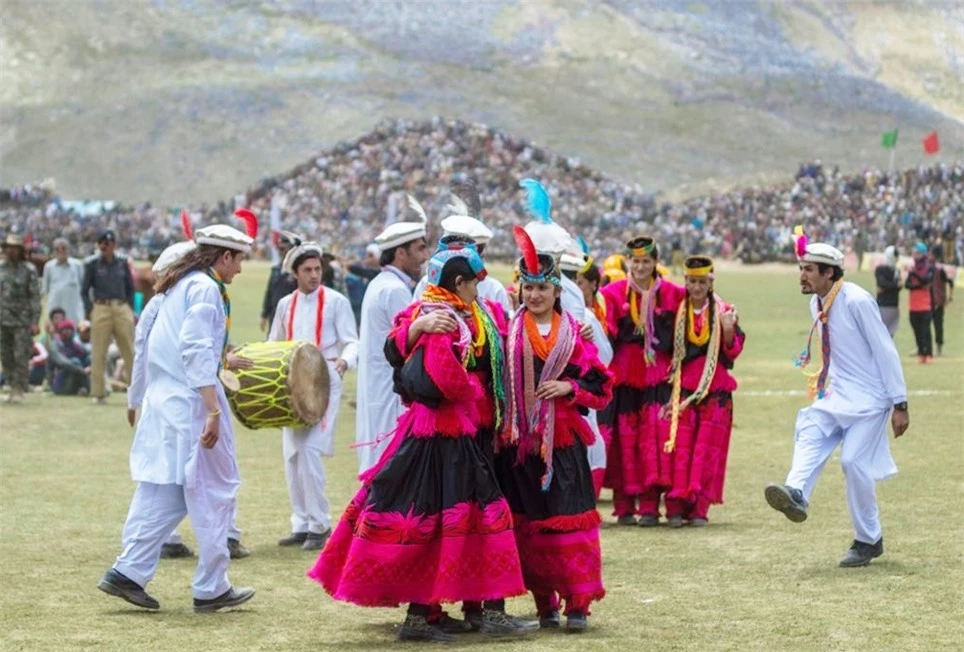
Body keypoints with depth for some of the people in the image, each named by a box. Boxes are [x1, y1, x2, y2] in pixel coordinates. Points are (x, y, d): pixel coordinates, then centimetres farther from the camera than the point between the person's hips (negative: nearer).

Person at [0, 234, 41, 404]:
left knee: (21, 357, -7)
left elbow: (35, 297, -7)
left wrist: (35, 321, -13)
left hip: (23, 320, -5)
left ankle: (20, 391, -4)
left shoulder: (29, 270, -5)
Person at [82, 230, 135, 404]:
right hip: (101, 309, -2)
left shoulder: (122, 263, 10)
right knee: (99, 353, -1)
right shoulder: (93, 264, 2)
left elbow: (130, 288, 16)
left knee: (131, 351, 0)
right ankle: (99, 393, 4)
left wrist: (131, 310, 8)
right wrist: (90, 311, -5)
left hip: (122, 308, 2)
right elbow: (84, 291, 5)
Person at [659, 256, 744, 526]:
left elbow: (733, 352, -2)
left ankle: (699, 507, 2)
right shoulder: (676, 312, 6)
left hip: (715, 391, 0)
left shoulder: (724, 312, 3)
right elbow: (667, 352, 9)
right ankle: (676, 506, -5)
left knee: (708, 449, -1)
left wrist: (728, 330, -21)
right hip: (683, 389, 0)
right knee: (680, 447, -6)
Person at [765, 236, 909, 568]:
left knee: (854, 460, -12)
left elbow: (885, 350, -16)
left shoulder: (857, 301, -18)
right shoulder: (817, 303, 5)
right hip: (837, 393, 7)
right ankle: (796, 495, -40)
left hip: (870, 397, -7)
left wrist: (899, 404, -16)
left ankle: (869, 541, 3)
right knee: (810, 428, -19)